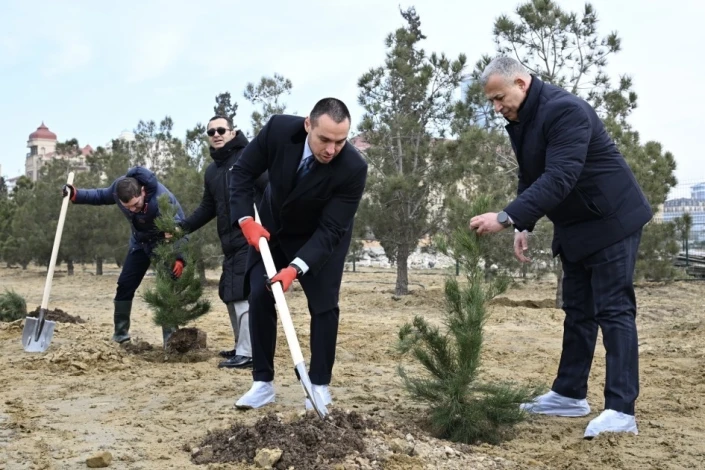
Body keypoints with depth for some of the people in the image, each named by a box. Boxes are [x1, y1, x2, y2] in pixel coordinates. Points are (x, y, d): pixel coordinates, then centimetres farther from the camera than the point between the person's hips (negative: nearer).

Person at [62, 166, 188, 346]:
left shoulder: (162, 201, -42)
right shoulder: (119, 186, -25)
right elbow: (101, 196, 0)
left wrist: (179, 258, -53)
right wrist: (76, 195, -13)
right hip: (140, 242, 6)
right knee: (125, 284, 6)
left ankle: (170, 338, -8)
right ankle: (120, 332, 20)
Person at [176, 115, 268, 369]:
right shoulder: (212, 170, 17)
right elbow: (208, 207, 24)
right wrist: (183, 227, 13)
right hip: (230, 243, 9)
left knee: (244, 294, -10)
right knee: (230, 295, 14)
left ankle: (247, 354, -5)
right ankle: (243, 346, 27)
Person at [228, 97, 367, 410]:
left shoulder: (354, 168, -35)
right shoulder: (278, 129, -30)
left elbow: (330, 230, -31)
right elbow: (242, 172, -15)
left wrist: (296, 267, -42)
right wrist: (246, 219, -26)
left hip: (322, 235, -2)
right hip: (271, 226, 2)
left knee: (323, 304, -5)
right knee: (259, 297, -2)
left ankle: (320, 384, 10)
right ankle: (263, 383, 7)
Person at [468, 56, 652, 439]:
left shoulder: (565, 110, -25)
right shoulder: (521, 120, 4)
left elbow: (559, 178, -35)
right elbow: (530, 177, 14)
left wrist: (506, 217, -39)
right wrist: (523, 226, 3)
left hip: (611, 219, -9)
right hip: (574, 226, 9)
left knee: (613, 309, -11)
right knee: (577, 310, 11)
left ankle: (621, 409, -12)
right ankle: (570, 395, 18)